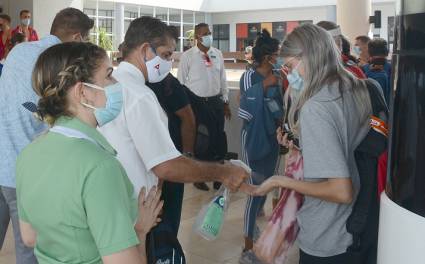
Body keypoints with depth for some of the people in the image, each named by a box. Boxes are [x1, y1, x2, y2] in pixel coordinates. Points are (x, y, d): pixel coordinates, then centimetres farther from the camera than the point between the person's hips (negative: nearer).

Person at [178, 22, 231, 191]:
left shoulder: (218, 54, 5)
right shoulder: (187, 56, -6)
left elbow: (222, 79, 12)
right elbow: (181, 82, -3)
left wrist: (225, 102, 12)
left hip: (216, 101, 3)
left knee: (218, 138, 7)